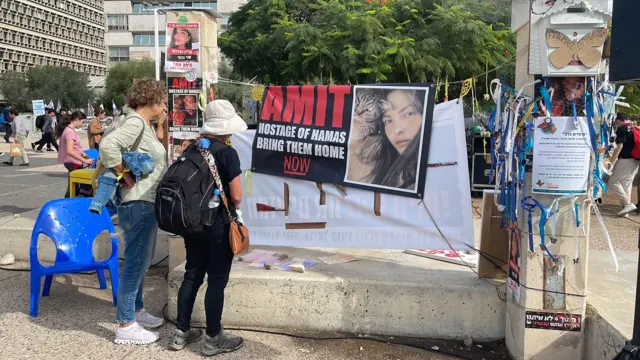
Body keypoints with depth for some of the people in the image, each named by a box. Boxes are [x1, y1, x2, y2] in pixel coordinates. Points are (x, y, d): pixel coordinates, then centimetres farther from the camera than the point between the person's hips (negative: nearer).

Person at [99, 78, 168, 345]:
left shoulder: (145, 125, 14)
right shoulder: (135, 123, -16)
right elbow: (107, 145, -31)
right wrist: (127, 179, -22)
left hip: (147, 204, 10)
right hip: (139, 205, -10)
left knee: (141, 262, 20)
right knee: (135, 264, -2)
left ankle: (136, 311, 35)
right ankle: (126, 326, 8)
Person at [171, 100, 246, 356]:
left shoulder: (191, 149, 4)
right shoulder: (227, 153, -16)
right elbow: (236, 196, -16)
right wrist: (236, 205, 4)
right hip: (218, 224, -7)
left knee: (192, 275, 15)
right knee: (217, 279, 3)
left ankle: (181, 333, 23)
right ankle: (212, 339, 12)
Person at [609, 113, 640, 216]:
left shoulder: (621, 129, -8)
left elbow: (619, 146, -15)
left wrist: (612, 162, -15)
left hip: (625, 160, -8)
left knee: (613, 181, -1)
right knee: (627, 183, 12)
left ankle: (628, 204, -8)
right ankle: (626, 209, 11)